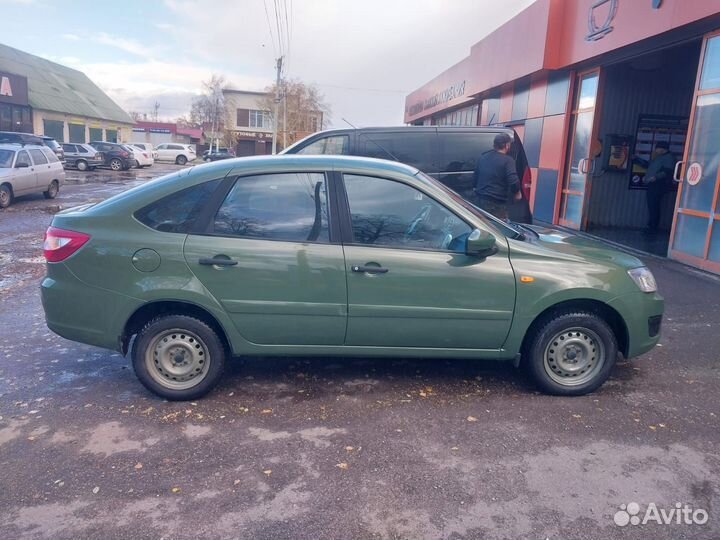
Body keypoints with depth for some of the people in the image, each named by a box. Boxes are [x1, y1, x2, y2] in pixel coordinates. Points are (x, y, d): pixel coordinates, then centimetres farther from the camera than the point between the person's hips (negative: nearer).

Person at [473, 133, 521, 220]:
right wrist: (517, 193, -1)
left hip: (480, 200, 7)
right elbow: (513, 181, -20)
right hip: (497, 203, -7)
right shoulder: (507, 160, -11)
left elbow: (476, 178, 18)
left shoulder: (482, 157, 10)